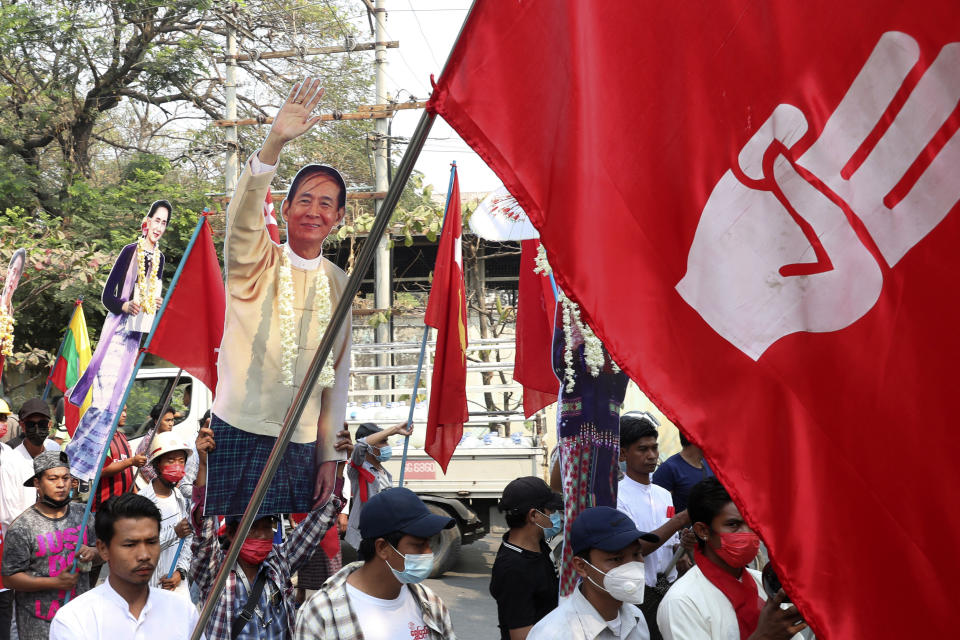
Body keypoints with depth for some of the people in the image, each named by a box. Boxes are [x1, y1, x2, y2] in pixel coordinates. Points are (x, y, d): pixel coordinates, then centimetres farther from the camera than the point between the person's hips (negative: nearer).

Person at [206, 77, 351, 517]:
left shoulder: (339, 283, 10)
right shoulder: (255, 261, 0)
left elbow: (338, 372, 13)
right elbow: (244, 212, -22)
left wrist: (329, 454, 9)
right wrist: (275, 143, -39)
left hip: (303, 444, 4)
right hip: (241, 433, -3)